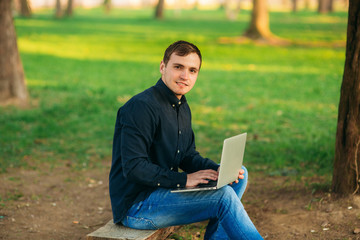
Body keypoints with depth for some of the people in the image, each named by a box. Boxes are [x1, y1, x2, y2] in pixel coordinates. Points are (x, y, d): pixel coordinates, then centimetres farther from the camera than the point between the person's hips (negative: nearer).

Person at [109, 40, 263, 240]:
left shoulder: (183, 107, 12)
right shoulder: (141, 107, -20)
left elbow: (189, 156, 15)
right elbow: (133, 167, -24)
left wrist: (219, 170, -4)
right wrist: (184, 179, -21)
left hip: (164, 189, 10)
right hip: (135, 205, -10)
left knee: (239, 175, 7)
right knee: (223, 195, -22)